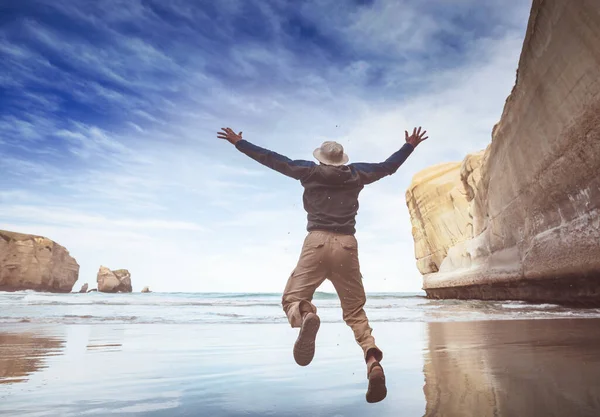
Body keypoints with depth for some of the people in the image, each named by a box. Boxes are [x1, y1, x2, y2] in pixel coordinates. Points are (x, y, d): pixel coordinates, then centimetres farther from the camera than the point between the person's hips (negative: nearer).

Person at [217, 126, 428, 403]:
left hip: (317, 242, -2)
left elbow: (273, 160, 16)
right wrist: (410, 146, 43)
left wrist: (239, 143, 26)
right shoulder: (356, 174, 15)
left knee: (292, 298, 6)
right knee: (355, 311, 12)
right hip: (347, 244, 3)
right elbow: (388, 166, 27)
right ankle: (373, 361, -11)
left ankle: (306, 318, -32)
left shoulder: (310, 171, 11)